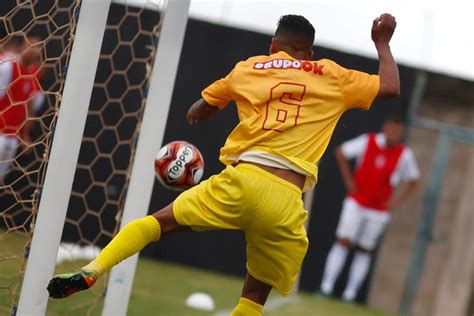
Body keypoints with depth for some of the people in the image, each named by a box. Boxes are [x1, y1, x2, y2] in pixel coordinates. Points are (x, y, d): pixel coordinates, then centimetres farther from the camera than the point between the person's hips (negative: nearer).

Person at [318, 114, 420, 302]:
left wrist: (398, 200, -5)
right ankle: (326, 287, -11)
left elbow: (412, 181, 7)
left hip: (379, 210, 1)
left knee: (365, 251, 3)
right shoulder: (368, 141, -6)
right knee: (343, 241, -11)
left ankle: (350, 294, 9)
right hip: (356, 203, -1)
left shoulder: (404, 155, -4)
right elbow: (340, 152, 5)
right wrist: (348, 181, -1)